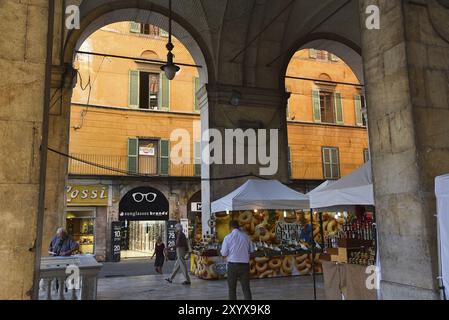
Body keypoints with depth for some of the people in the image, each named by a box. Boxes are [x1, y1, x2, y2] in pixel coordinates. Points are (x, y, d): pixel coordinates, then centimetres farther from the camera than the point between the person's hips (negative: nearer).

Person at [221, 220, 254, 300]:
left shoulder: (228, 237, -9)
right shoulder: (246, 236, 0)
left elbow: (224, 253, -6)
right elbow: (251, 249, 11)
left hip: (233, 265, -2)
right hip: (245, 264, 2)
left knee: (232, 289, 11)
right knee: (246, 288, 9)